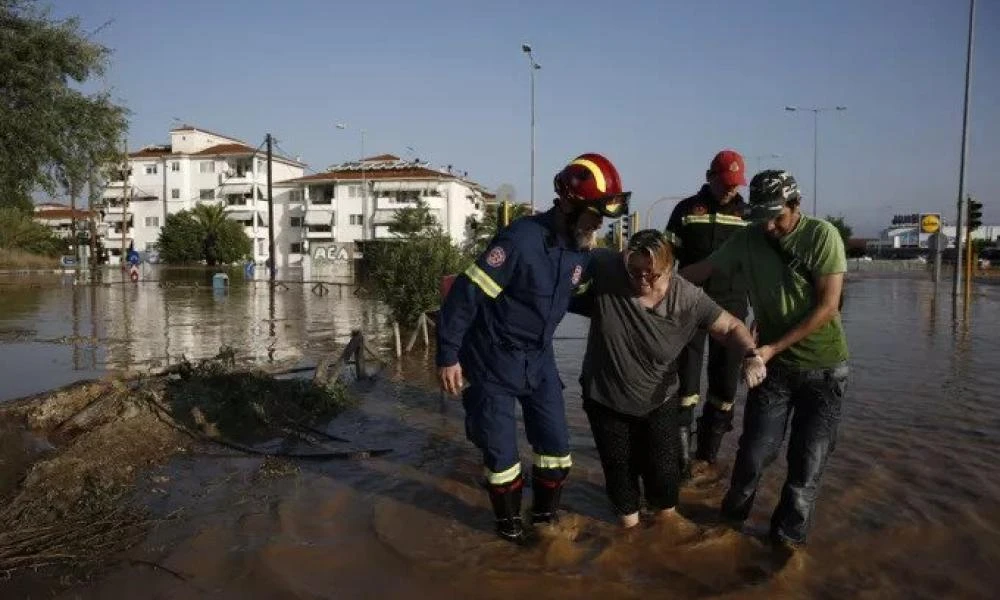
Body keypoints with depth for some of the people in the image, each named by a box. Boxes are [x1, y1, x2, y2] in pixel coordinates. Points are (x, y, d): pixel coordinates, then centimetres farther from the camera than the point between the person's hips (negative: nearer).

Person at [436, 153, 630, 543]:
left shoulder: (580, 248, -2)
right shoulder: (521, 239, -26)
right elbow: (466, 294, -23)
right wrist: (448, 355, -20)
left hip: (539, 359, 7)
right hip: (493, 362, -6)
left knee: (556, 448, 11)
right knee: (501, 453, 5)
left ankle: (545, 518, 33)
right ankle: (509, 524, 30)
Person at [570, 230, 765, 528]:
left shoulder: (688, 298, -22)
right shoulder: (604, 267, -24)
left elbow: (731, 326, -12)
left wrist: (750, 355, -28)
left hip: (658, 401, 0)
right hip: (605, 398, 0)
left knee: (663, 467, 14)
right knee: (619, 467, 17)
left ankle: (666, 512, 46)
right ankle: (629, 520, 45)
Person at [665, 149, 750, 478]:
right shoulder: (686, 209, 2)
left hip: (731, 306, 2)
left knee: (725, 382, 6)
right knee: (686, 379, -2)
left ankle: (709, 451, 19)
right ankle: (681, 451, 8)